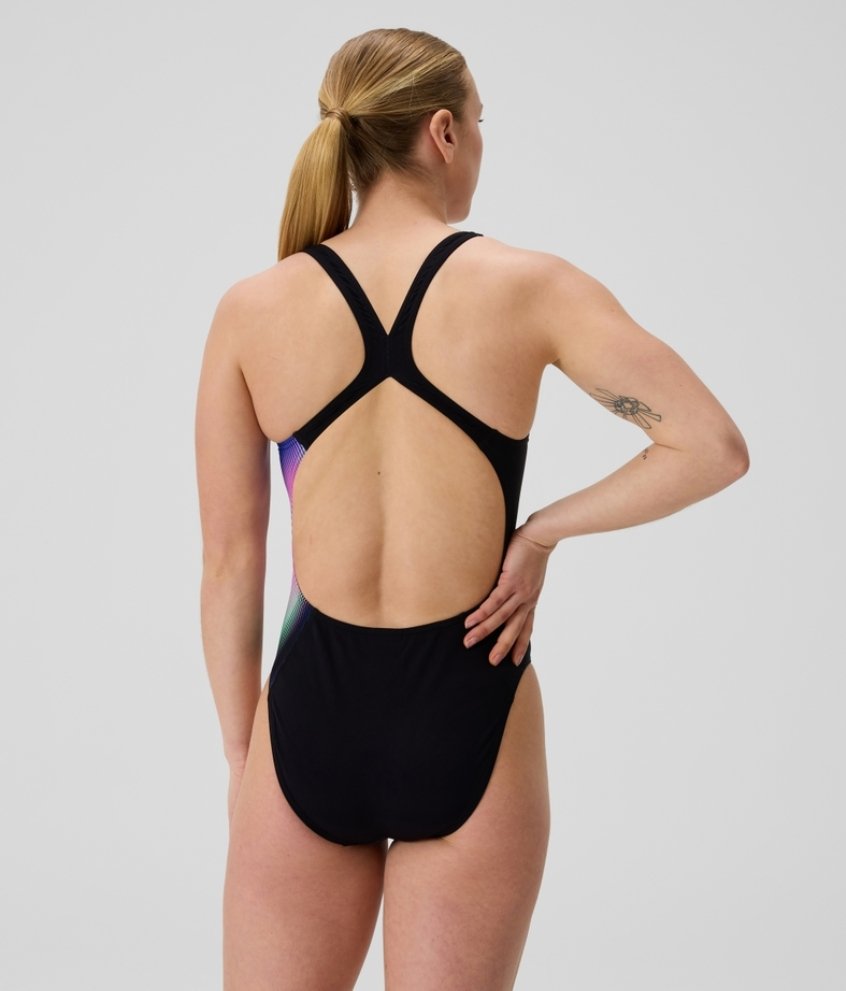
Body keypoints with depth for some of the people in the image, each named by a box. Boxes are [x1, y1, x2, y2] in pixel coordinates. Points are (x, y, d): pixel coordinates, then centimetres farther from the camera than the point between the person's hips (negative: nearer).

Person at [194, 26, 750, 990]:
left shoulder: (250, 310, -2)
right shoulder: (528, 286, -6)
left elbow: (229, 560, 1)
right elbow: (713, 448, -9)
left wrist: (242, 759, 10)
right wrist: (542, 532, -2)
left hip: (312, 707, 1)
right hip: (468, 715, -1)